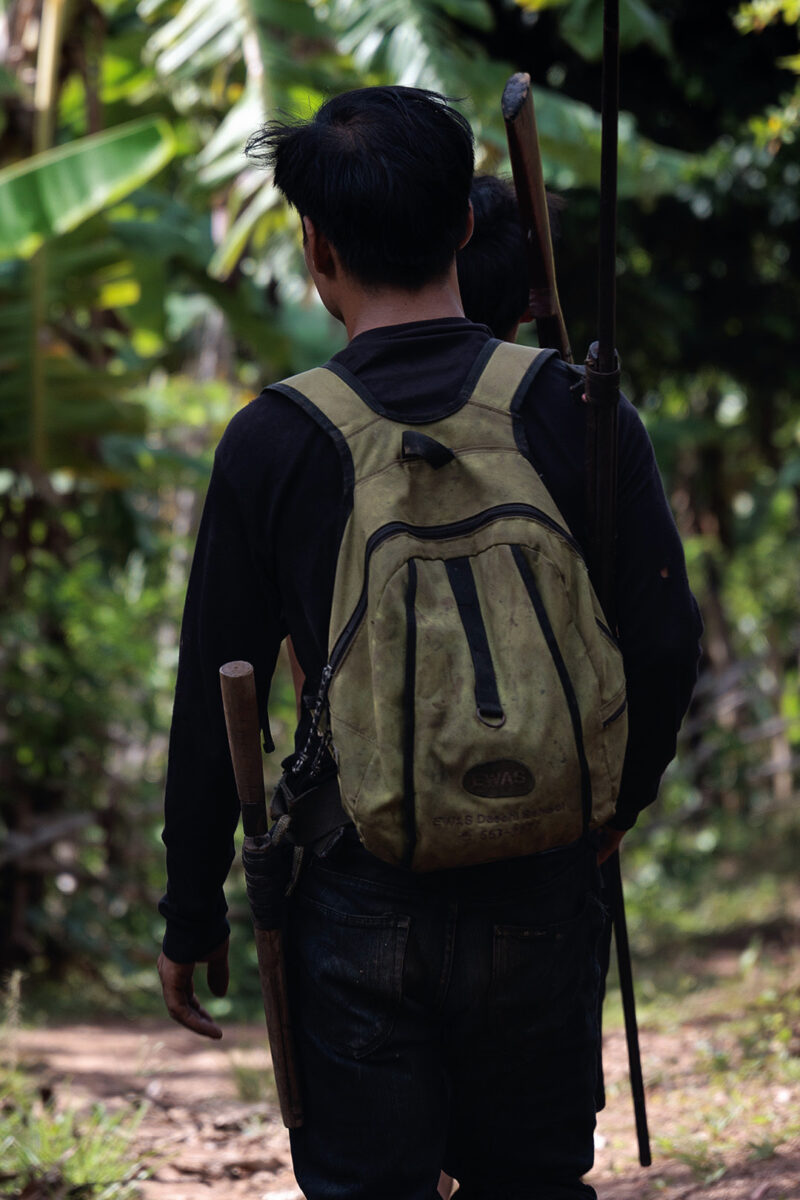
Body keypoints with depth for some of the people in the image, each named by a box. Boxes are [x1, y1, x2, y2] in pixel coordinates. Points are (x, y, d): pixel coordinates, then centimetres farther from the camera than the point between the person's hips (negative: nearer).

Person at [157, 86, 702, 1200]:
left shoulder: (272, 442, -7)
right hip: (540, 895, 2)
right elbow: (666, 639, -3)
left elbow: (214, 703, -3)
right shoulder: (576, 411, -5)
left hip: (356, 908, -1)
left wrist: (192, 919, 8)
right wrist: (620, 795, 17)